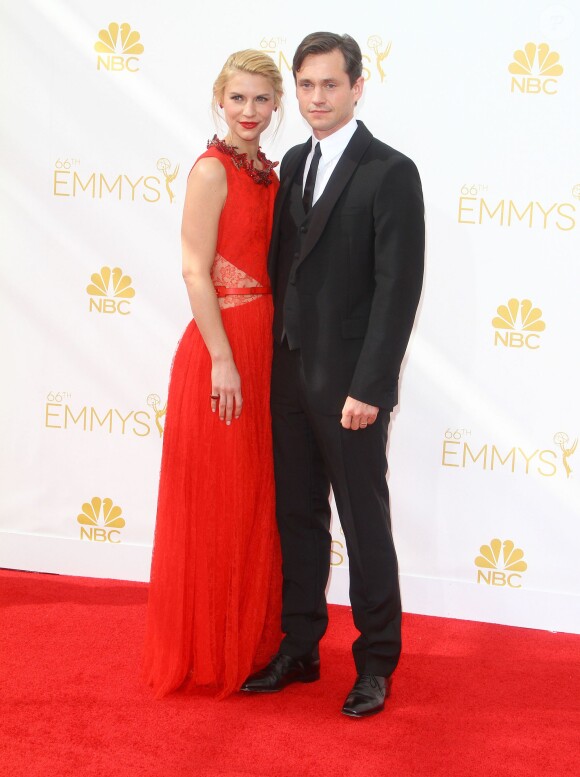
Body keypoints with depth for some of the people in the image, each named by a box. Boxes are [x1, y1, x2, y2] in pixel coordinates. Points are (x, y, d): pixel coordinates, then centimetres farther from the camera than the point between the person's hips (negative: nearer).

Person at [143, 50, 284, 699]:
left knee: (257, 497, 16)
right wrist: (223, 360, -18)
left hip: (266, 346, 8)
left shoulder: (267, 172, 12)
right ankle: (210, 652, 16)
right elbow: (195, 270, -15)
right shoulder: (212, 170, -11)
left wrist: (276, 352, 8)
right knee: (218, 504, 2)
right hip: (223, 348, -8)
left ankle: (251, 636, 30)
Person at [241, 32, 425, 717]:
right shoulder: (295, 163, 11)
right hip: (290, 373, 7)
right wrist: (277, 359, 7)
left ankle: (376, 661, 18)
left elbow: (398, 289, -15)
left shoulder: (390, 173, -10)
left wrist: (368, 388, -18)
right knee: (297, 518, 14)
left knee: (364, 524, 5)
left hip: (348, 384, -6)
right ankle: (299, 648, 27)